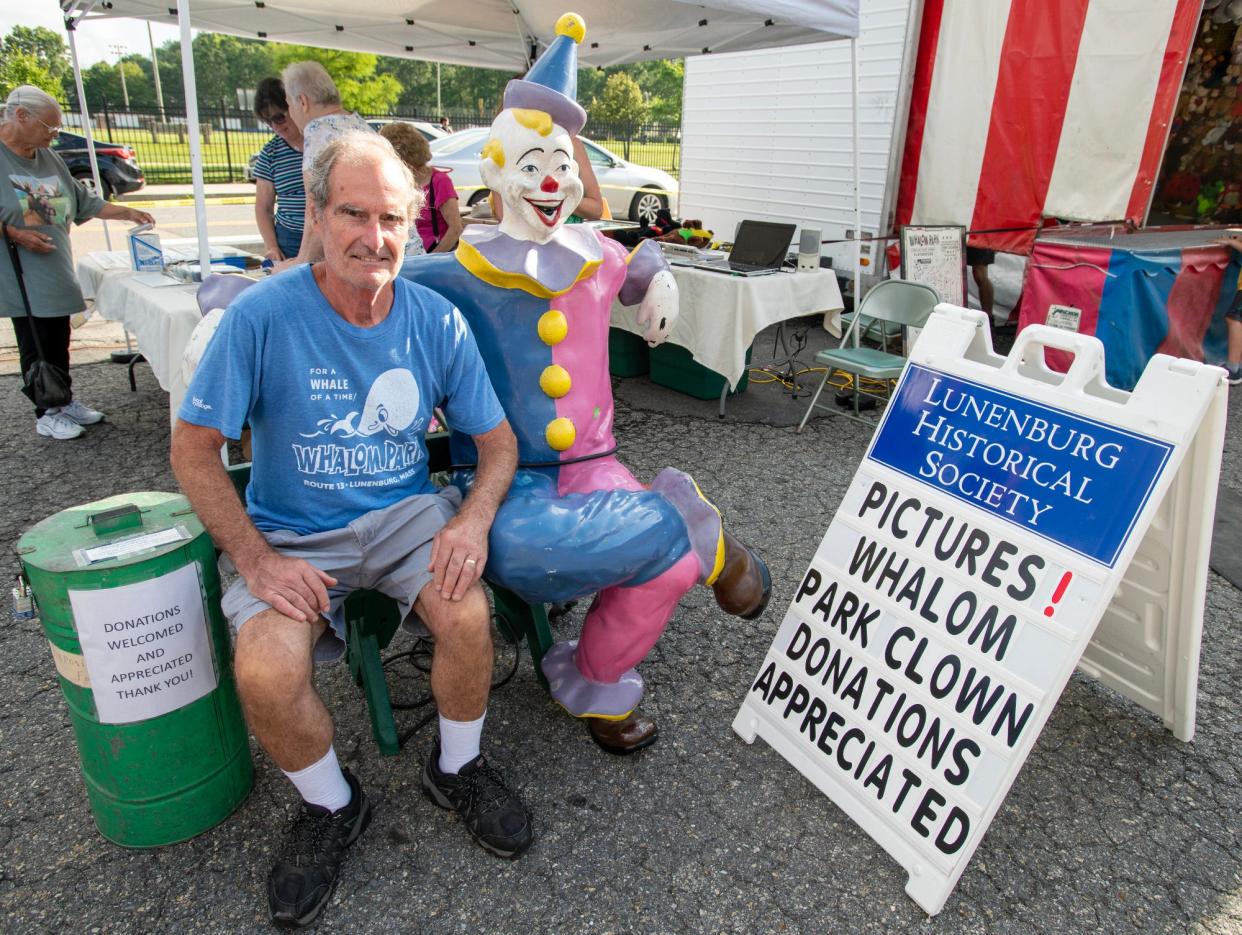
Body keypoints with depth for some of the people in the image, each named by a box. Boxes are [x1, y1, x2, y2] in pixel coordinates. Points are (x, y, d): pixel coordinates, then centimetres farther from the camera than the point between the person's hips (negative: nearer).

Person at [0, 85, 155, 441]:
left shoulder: (48, 158, 10)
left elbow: (83, 202, 17)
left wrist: (127, 213, 12)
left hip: (55, 272, 6)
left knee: (59, 343, 14)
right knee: (36, 345, 1)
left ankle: (64, 401, 27)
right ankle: (46, 414, 12)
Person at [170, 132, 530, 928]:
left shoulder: (437, 321, -5)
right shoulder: (263, 315, -13)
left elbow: (498, 441, 1)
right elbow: (194, 447, -7)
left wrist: (475, 519, -19)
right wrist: (256, 560, -17)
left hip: (405, 511, 2)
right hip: (293, 533, -1)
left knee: (468, 617, -26)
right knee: (265, 675, -25)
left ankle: (458, 769, 8)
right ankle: (332, 808, 10)